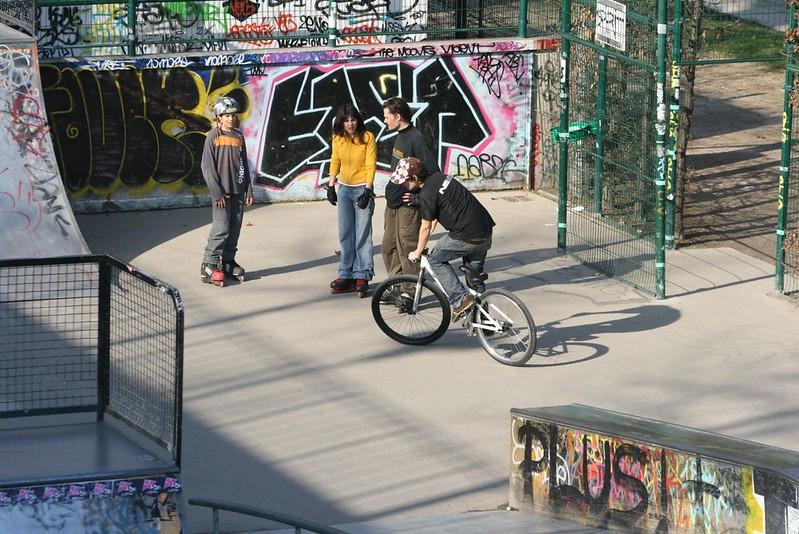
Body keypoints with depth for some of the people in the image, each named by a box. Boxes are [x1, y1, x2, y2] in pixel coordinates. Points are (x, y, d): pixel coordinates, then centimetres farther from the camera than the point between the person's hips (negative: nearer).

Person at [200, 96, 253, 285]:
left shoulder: (239, 136, 11)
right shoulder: (213, 136, -5)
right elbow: (207, 166, -8)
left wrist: (249, 189, 11)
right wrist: (216, 192, -13)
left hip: (238, 191, 6)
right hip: (222, 191, -6)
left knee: (235, 229, 7)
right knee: (221, 229, -11)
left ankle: (228, 262, 18)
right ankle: (209, 265, -6)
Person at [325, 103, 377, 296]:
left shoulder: (367, 137, -10)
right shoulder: (338, 139, 3)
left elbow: (371, 165, -12)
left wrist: (367, 191, -17)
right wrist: (331, 186, 8)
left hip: (362, 188, -5)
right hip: (344, 189, 5)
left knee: (362, 235, -6)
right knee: (345, 235, 7)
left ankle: (362, 276, -3)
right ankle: (346, 275, 12)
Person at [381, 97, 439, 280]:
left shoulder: (416, 139, -18)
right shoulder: (401, 136, 12)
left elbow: (433, 172, -21)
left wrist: (418, 197, -18)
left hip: (407, 205, -10)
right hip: (393, 203, 10)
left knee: (406, 248, -4)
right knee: (389, 247, 14)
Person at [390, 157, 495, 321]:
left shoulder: (427, 194, -15)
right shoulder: (438, 177, 12)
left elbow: (426, 227, -4)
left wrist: (417, 252, 9)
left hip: (467, 237, -9)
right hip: (486, 231, 9)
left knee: (436, 260, 8)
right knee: (475, 276, 23)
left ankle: (460, 300, -3)